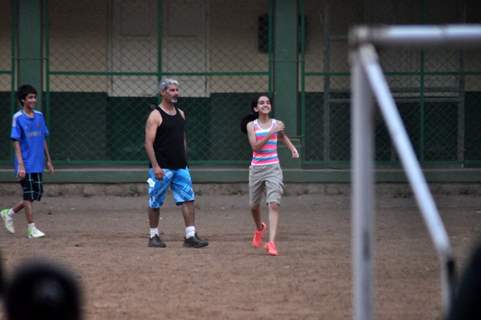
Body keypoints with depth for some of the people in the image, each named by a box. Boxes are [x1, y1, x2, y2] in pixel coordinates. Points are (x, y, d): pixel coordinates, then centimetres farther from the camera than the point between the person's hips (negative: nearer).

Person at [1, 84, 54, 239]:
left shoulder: (39, 116, 8)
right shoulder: (18, 118, -9)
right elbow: (16, 143, -12)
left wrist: (48, 161, 16)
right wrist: (21, 165, -18)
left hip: (38, 164, 6)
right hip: (26, 164, -6)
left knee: (37, 194, 9)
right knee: (29, 195, -4)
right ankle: (31, 228, 3)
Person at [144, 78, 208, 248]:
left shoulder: (180, 114, 13)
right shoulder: (155, 115, -9)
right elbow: (148, 143, -14)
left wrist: (183, 161, 17)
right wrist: (155, 166, -22)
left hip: (180, 167, 6)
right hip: (162, 168, -6)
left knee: (188, 199, -3)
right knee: (155, 203, 3)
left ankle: (190, 236, -4)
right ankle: (154, 236, 15)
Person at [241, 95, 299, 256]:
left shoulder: (276, 124, 4)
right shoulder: (251, 125, -1)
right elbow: (255, 146, -15)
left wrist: (292, 148, 14)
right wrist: (271, 132, -21)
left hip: (273, 168, -1)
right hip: (256, 168, 1)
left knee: (274, 204, -17)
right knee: (254, 205, 15)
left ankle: (272, 242, -23)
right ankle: (260, 228, 48)